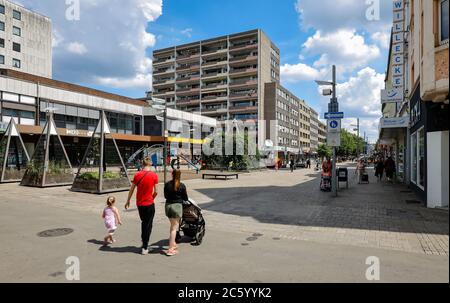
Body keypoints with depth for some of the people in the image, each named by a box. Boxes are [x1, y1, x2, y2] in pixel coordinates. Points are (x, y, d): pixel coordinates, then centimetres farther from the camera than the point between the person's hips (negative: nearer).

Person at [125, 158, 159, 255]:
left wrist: (128, 201, 15)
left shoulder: (137, 175, -2)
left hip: (139, 203, 4)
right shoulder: (154, 175, -10)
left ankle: (144, 242, 30)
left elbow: (131, 190, 3)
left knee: (143, 223, 22)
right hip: (149, 203, -3)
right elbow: (155, 192, -9)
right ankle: (145, 248, 7)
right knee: (148, 225, 6)